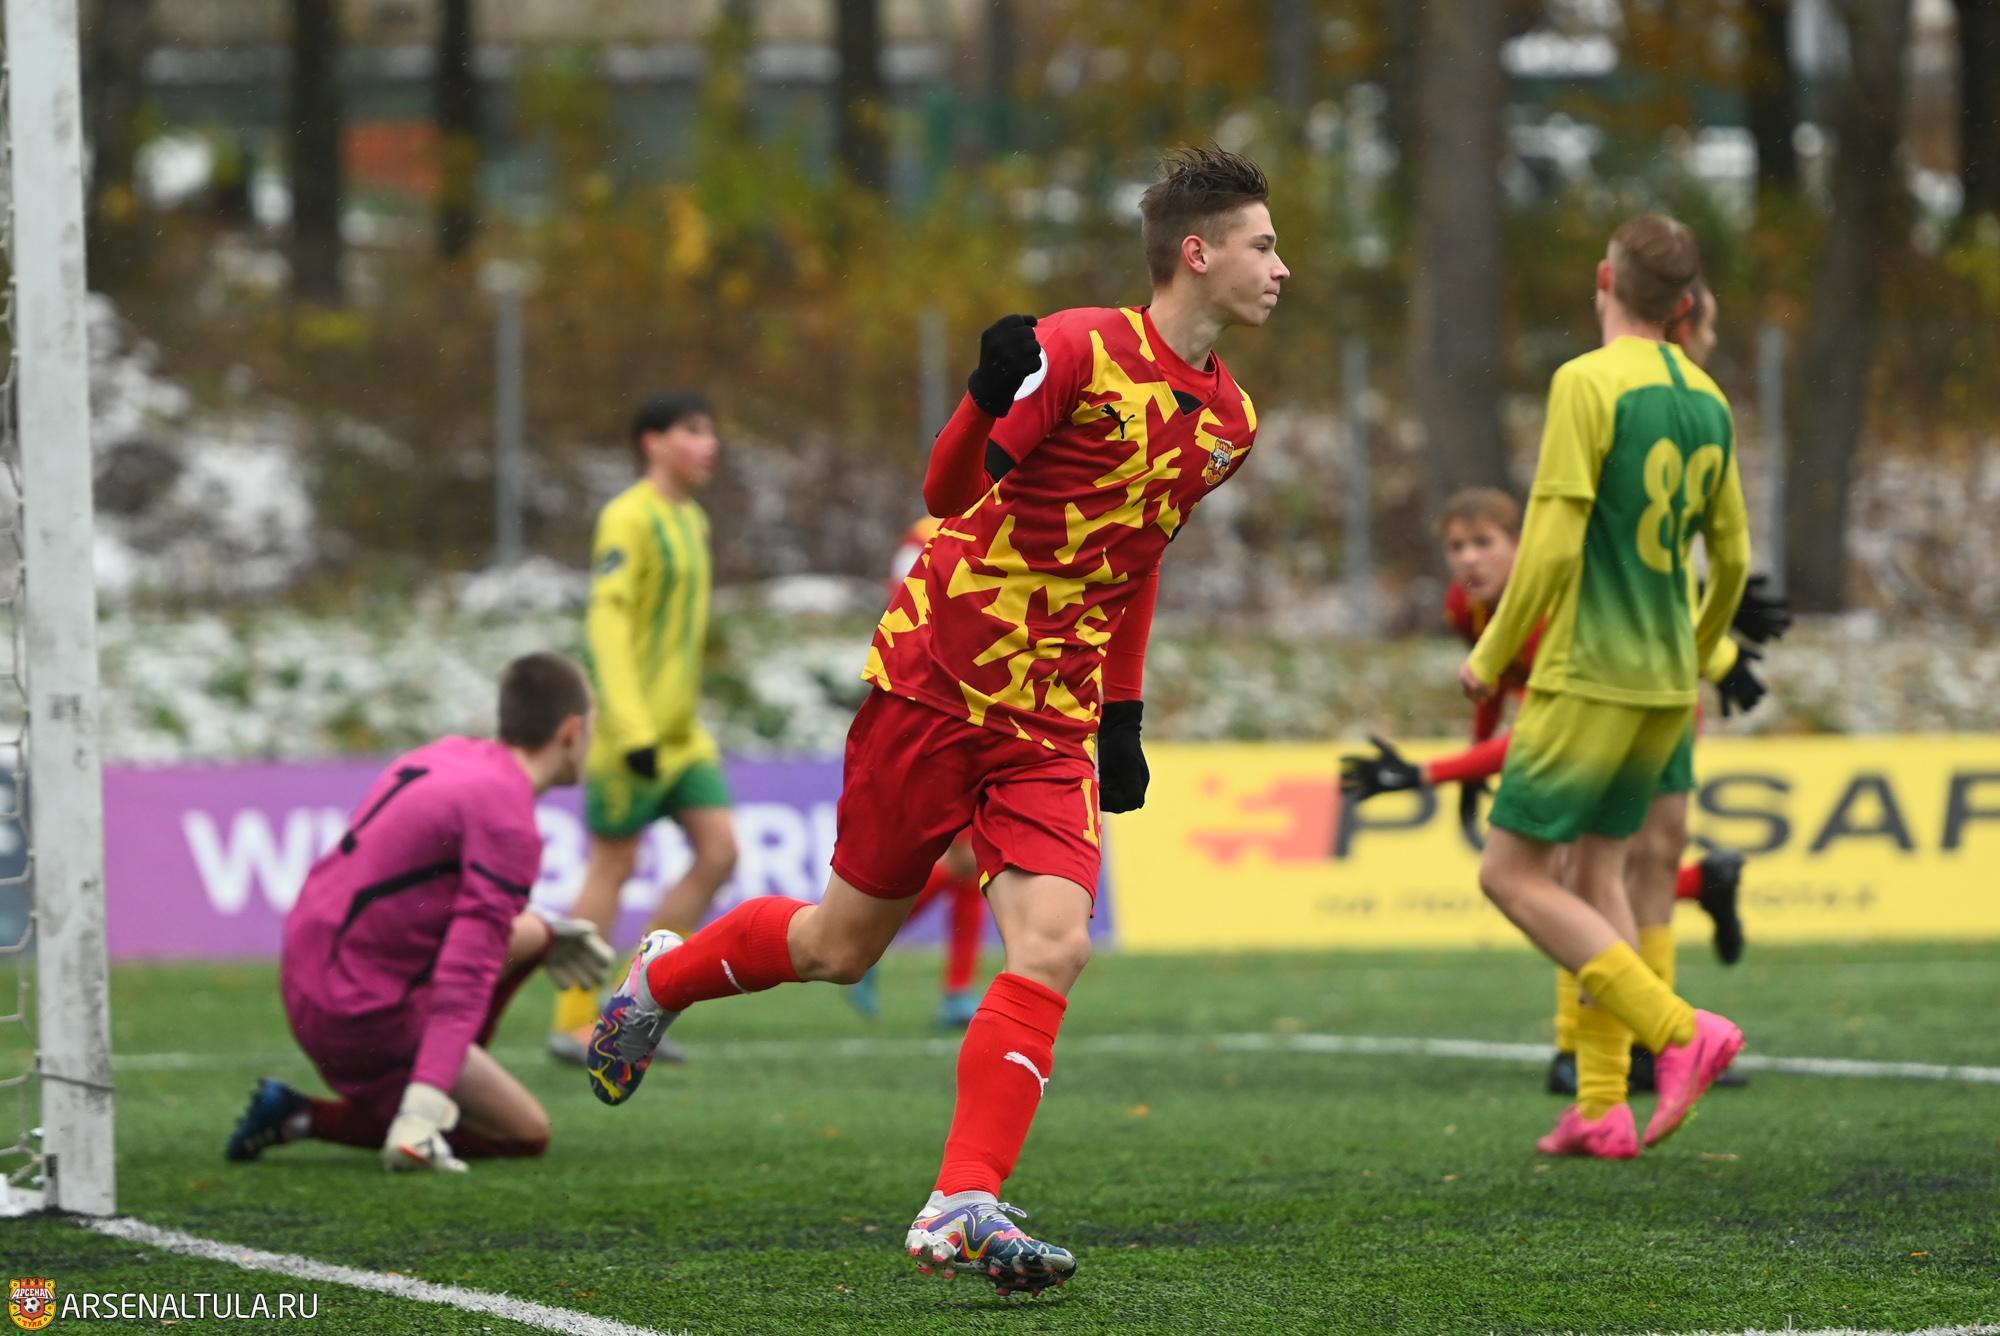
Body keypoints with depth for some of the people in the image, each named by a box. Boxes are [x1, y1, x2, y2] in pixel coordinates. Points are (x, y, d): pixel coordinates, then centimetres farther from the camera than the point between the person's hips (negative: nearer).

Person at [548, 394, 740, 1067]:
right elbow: (608, 620, -20)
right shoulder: (629, 518, -12)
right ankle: (573, 1024, 6)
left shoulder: (690, 520, 16)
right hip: (633, 730, -8)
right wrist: (634, 729, -26)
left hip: (682, 733, 8)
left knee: (718, 852, 1)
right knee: (614, 866, -3)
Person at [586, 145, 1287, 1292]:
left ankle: (963, 1208, -13)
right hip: (933, 681, -5)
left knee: (1056, 946, -16)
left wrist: (1126, 717, 18)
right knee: (843, 945, 7)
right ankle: (662, 979, 36)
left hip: (1055, 722, 5)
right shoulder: (1079, 351, -15)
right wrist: (991, 397, -31)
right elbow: (951, 490, -12)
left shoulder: (1229, 420, 8)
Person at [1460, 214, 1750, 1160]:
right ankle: (1601, 1107, 8)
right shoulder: (1707, 402, 9)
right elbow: (1732, 558, 16)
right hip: (1666, 681, 8)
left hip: (1589, 675, -8)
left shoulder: (1587, 384, -13)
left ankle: (1678, 1030, -14)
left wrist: (1491, 655, -5)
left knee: (1512, 872, -3)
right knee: (1596, 874, 14)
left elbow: (1552, 546, -18)